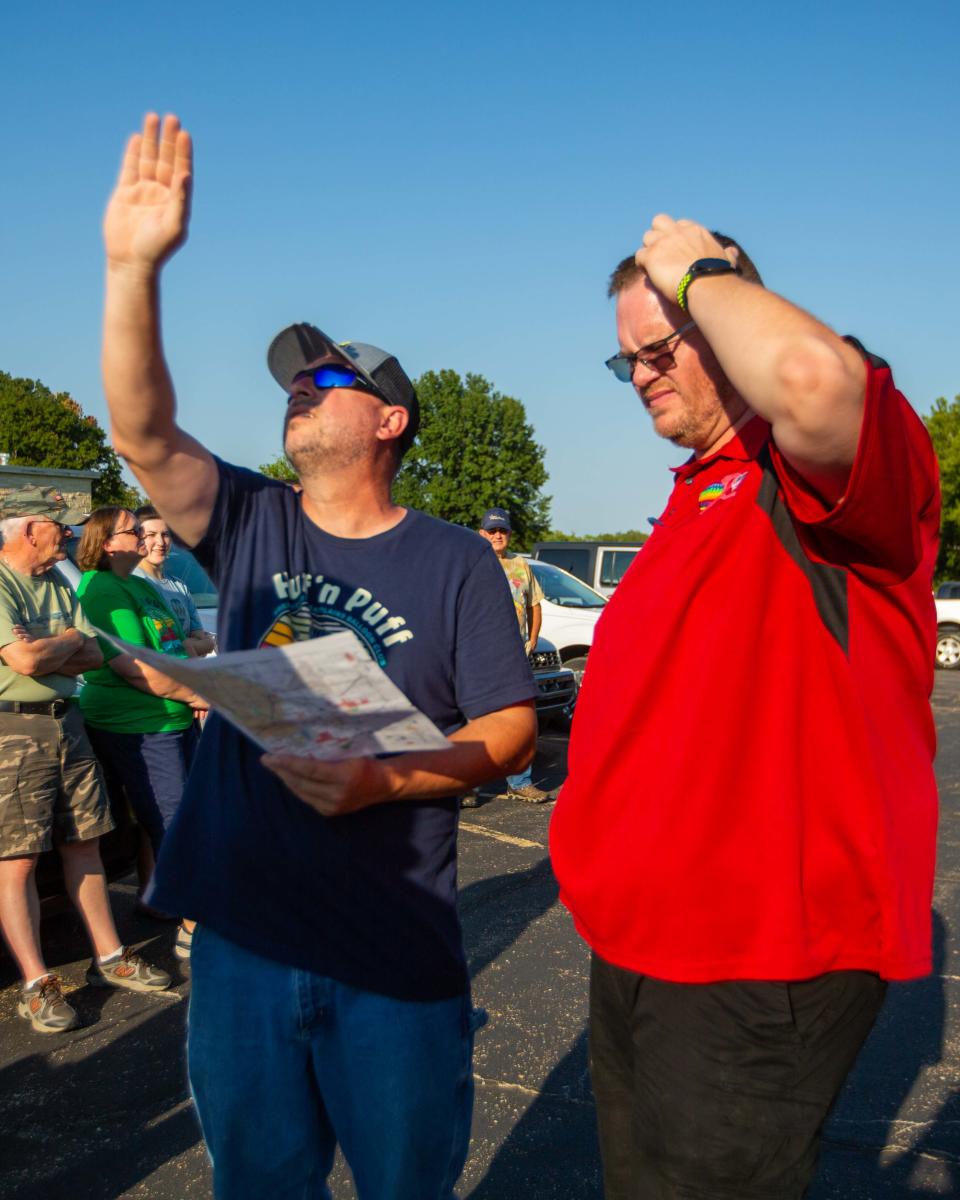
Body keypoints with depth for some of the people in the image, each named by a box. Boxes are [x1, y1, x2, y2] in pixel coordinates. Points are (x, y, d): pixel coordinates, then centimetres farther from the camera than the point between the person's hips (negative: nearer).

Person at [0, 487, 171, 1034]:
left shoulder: (58, 584, 13)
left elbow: (93, 655, 7)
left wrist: (44, 652, -10)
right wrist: (69, 640, -3)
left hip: (66, 721, 8)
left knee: (84, 845, 12)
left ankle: (109, 958, 22)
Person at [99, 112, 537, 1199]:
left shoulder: (453, 561, -4)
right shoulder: (250, 526, 5)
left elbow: (512, 728, -6)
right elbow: (143, 430, -9)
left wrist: (387, 779, -22)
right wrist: (132, 267, -19)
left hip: (396, 948, -3)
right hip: (241, 930, 3)